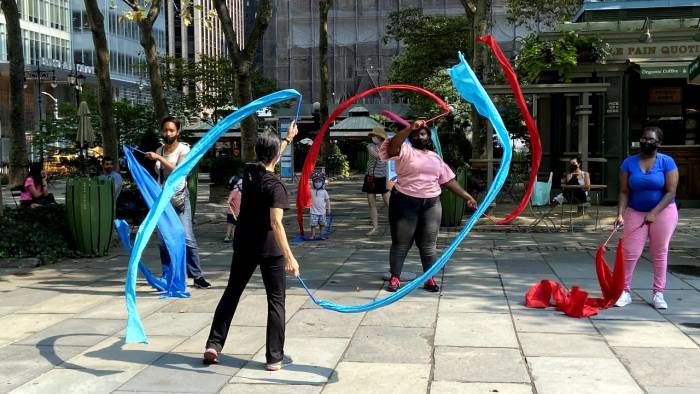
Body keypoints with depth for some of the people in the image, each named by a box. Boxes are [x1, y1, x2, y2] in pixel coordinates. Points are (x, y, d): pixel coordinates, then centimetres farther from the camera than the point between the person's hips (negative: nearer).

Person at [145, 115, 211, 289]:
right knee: (163, 240, 5)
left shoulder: (184, 149, -6)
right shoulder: (159, 151, 11)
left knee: (187, 238, -11)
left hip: (179, 198, -5)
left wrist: (159, 158, -28)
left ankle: (197, 276, -8)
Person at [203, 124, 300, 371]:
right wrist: (289, 257, -33)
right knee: (276, 300, 4)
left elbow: (267, 157, 24)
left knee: (232, 292, 17)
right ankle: (275, 357, 6)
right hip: (269, 249, -6)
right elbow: (276, 223, -29)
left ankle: (214, 345, 14)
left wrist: (288, 139, 38)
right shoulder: (275, 185, -19)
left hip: (244, 245, 6)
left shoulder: (249, 172, 1)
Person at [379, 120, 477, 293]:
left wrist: (466, 196, 12)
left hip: (431, 204, 4)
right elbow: (392, 146, -23)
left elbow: (448, 179, 17)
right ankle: (395, 278, 8)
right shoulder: (405, 151, -1)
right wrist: (410, 128, -29)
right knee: (401, 243, 0)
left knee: (428, 244, 7)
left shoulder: (435, 157, 16)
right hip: (405, 202, -4)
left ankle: (429, 279, 16)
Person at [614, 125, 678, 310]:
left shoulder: (667, 162, -8)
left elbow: (671, 192, -13)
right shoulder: (629, 163, -3)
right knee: (630, 253, -3)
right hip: (635, 212, 1)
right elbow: (624, 192, -4)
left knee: (660, 253, 7)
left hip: (662, 211, -1)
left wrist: (653, 213, -22)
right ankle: (625, 292, 7)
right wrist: (620, 214, -17)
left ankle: (658, 294, 16)